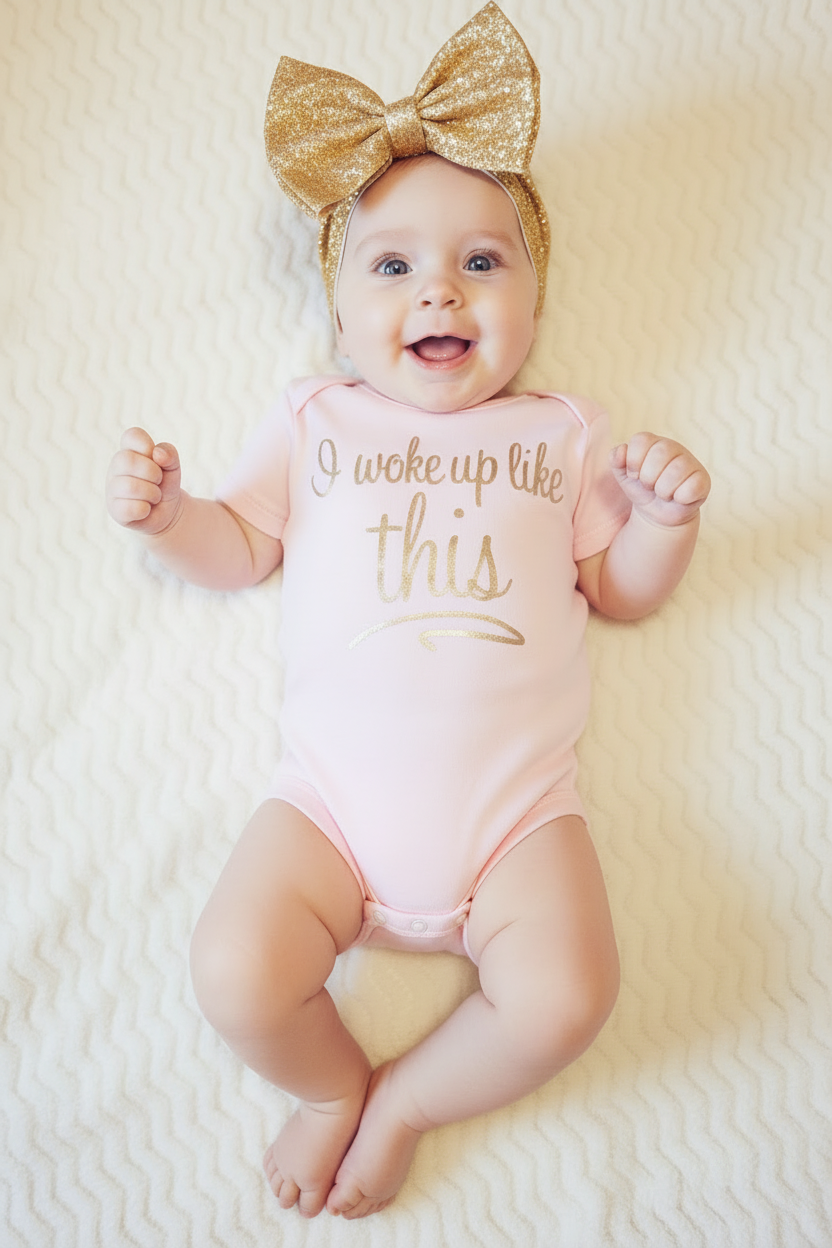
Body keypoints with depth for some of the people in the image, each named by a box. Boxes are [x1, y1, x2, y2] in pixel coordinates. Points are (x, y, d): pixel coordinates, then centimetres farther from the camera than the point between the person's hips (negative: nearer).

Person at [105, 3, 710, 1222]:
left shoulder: (561, 432, 14)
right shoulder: (312, 421, 14)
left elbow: (622, 589, 14)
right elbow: (239, 550, 15)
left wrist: (667, 517, -6)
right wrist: (166, 514, -5)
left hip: (514, 802, 0)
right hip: (335, 797, 1)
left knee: (562, 999, -19)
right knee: (236, 978, -17)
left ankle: (404, 1100, 11)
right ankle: (338, 1082, 18)